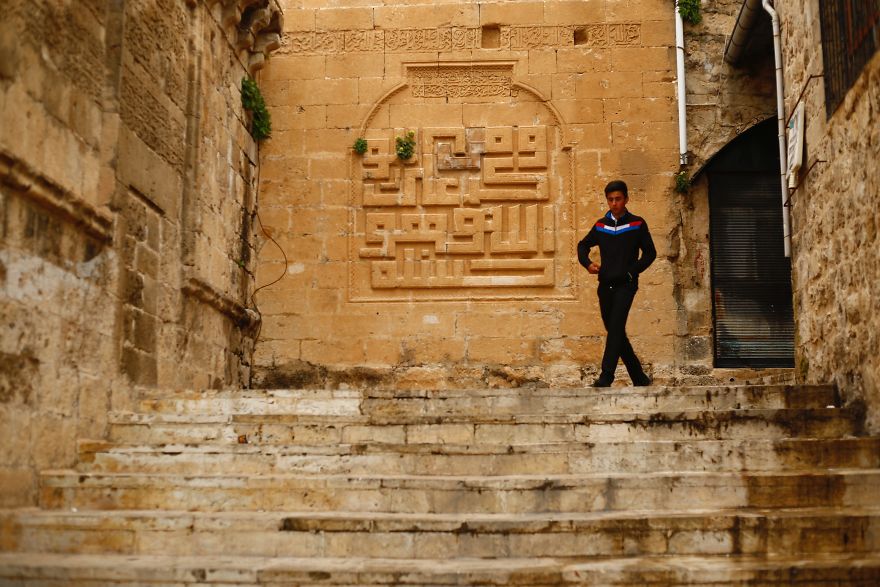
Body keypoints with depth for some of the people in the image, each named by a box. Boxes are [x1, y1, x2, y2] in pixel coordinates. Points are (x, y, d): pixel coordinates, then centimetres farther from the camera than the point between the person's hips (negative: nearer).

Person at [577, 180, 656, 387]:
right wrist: (587, 263, 4)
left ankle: (606, 377, -26)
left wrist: (633, 271, -9)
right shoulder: (600, 225, 11)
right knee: (615, 332, 8)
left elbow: (650, 253, 4)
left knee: (616, 327, -20)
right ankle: (640, 379, 18)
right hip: (605, 285, 5)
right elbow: (583, 245, 23)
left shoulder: (637, 224, 1)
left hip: (625, 284, -5)